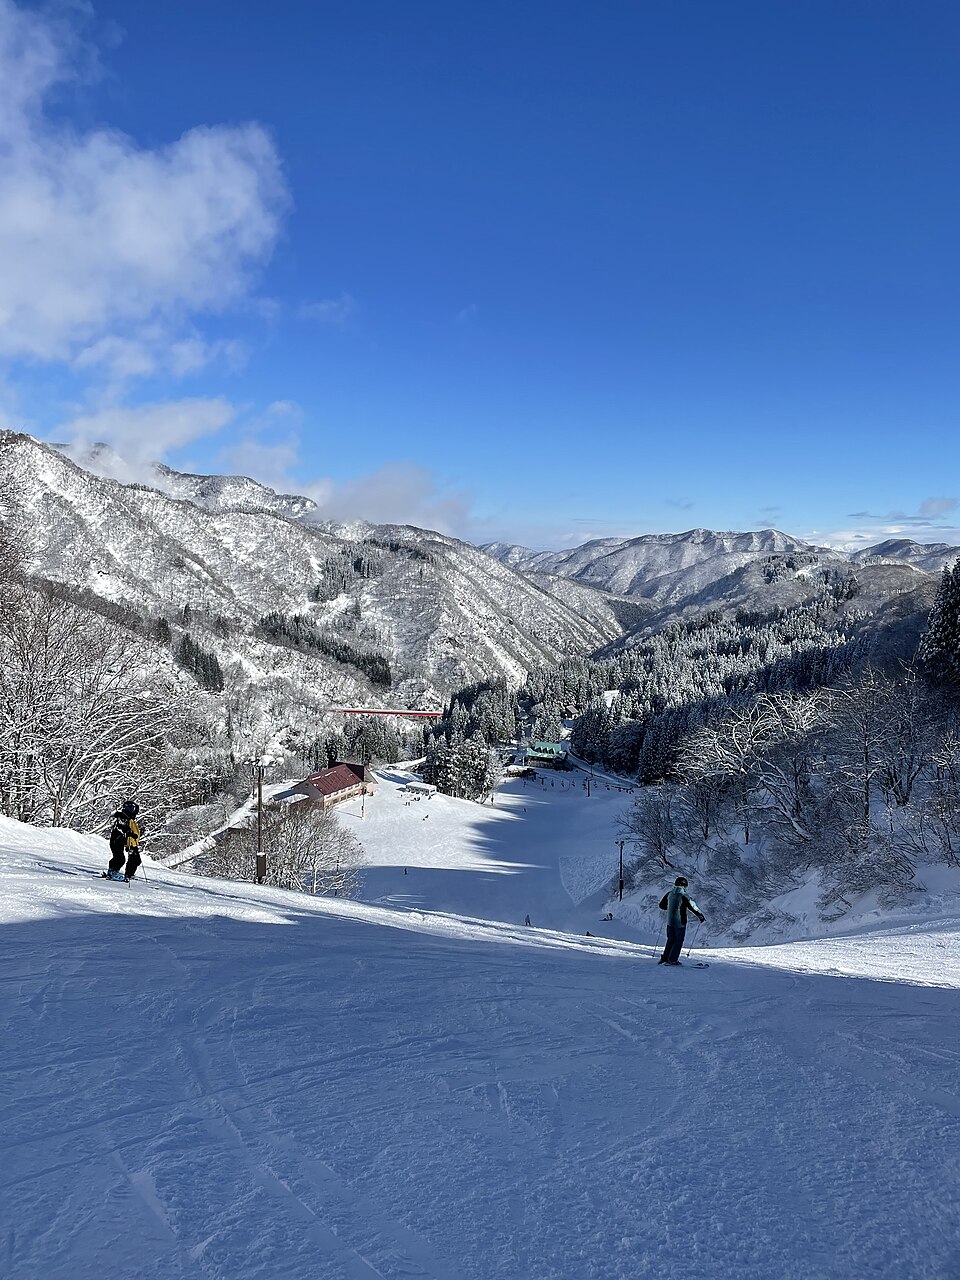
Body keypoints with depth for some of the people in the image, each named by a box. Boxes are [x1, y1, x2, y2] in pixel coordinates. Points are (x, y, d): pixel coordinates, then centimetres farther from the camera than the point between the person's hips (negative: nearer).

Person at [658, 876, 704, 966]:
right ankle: (672, 960, 8)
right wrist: (701, 916, 1)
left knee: (670, 940, 19)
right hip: (680, 922, -6)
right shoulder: (684, 896, -17)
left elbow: (661, 905, 11)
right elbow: (693, 908, -14)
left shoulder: (669, 894, 1)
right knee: (679, 941, 8)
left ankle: (664, 958, 18)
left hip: (670, 922, 6)